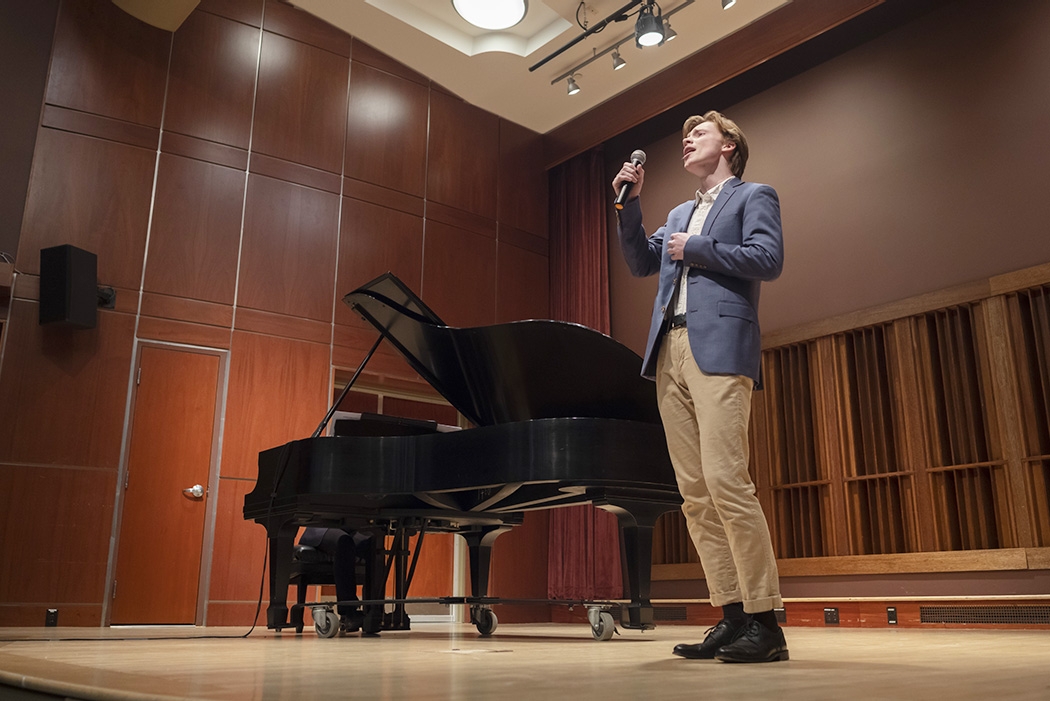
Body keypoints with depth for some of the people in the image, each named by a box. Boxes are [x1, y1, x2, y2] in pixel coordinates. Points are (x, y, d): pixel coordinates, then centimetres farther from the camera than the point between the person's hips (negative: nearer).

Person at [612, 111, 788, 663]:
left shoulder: (753, 196, 10)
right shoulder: (679, 213, 30)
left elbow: (769, 259, -6)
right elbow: (640, 263, 22)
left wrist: (695, 249, -2)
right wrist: (630, 202, 14)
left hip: (719, 347, -7)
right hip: (670, 352, 7)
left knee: (725, 480, -17)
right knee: (695, 493, 2)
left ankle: (765, 621, -9)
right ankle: (732, 615, 6)